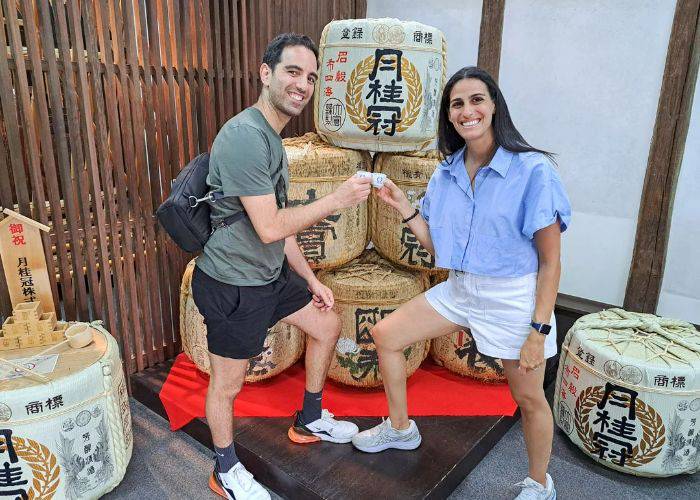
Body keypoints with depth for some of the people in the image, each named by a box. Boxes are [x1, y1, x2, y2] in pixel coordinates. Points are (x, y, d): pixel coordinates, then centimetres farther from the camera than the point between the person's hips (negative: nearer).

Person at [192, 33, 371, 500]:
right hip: (232, 285, -10)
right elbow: (269, 228, -26)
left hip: (271, 273, 10)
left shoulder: (272, 137, 10)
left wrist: (311, 279, 13)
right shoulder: (245, 136, -22)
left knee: (328, 325, 19)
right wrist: (336, 200, -18)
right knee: (228, 384, 8)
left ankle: (310, 421, 39)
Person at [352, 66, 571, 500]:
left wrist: (539, 331, -15)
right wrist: (403, 206, -5)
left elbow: (550, 260, -13)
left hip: (513, 298, -5)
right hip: (459, 289, 6)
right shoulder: (447, 173, 1)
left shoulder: (533, 171, -17)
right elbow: (436, 246, 5)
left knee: (529, 399, 11)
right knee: (386, 335, 8)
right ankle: (400, 429, 31)